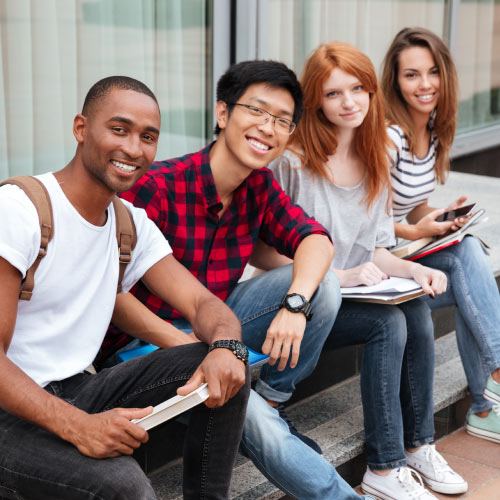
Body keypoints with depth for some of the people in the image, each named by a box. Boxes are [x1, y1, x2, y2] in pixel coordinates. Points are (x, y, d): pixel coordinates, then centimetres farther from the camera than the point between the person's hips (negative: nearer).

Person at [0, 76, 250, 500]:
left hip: (77, 393, 7)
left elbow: (204, 303, 3)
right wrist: (78, 426, -33)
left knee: (228, 370, -8)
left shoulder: (133, 225, 9)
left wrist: (226, 346, -22)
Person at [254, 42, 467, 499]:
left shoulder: (375, 163, 9)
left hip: (356, 291, 6)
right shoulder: (292, 162, -13)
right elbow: (267, 253, -14)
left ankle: (417, 446, -5)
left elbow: (375, 251, 12)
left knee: (417, 311, -21)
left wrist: (414, 270, -8)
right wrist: (339, 276, -19)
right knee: (389, 323, -27)